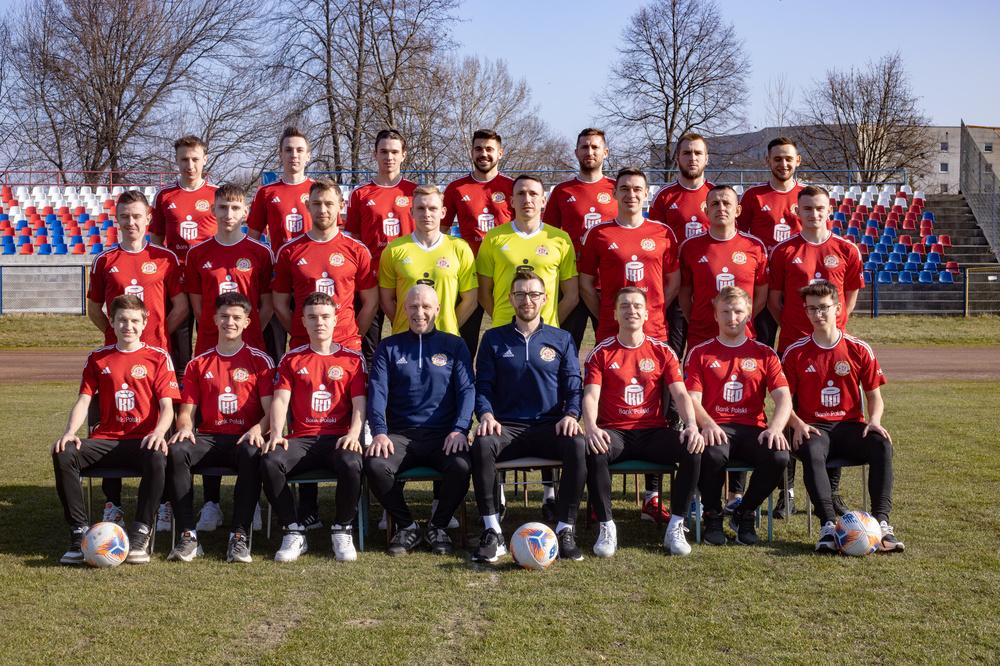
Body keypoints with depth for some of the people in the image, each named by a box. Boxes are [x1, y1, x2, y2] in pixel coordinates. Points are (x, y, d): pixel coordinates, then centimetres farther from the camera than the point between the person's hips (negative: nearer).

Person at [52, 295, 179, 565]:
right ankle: (79, 532, -19)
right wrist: (70, 432, -11)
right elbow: (83, 400, 8)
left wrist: (159, 432, -22)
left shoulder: (158, 357, 6)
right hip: (105, 439, 3)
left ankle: (140, 535, -26)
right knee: (64, 454, -26)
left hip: (143, 440, -3)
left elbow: (167, 407, -1)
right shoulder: (98, 358, 15)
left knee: (157, 458, -37)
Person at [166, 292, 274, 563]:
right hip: (208, 438, 3)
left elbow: (271, 410, 1)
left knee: (252, 453, -38)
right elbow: (187, 410, 13)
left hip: (244, 438, -2)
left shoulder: (259, 360, 8)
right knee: (175, 451, -30)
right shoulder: (198, 364, 17)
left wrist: (258, 429, -20)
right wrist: (185, 427, -10)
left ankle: (240, 537, -34)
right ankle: (188, 536, -28)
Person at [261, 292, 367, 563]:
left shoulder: (352, 358, 12)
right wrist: (276, 434, -13)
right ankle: (293, 532, -15)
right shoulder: (292, 359, 16)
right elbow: (280, 399, 5)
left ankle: (342, 531, -12)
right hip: (301, 439, 2)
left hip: (338, 437, -2)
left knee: (351, 464, -36)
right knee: (270, 462, -30)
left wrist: (354, 433, -16)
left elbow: (359, 403, 4)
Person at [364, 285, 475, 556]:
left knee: (461, 465, -33)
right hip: (401, 435, 1)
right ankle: (406, 526, -5)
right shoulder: (389, 347, 14)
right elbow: (377, 392, 2)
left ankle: (439, 526, -4)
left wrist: (459, 429, -15)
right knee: (375, 465, -30)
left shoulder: (454, 346, 13)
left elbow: (467, 390, 3)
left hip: (443, 435, -1)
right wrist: (379, 432, -16)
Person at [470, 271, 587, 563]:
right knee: (482, 444, -35)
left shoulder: (562, 340, 14)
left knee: (577, 445, -34)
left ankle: (565, 530, -22)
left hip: (550, 426, 0)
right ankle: (492, 533, -26)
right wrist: (486, 414, -13)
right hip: (506, 426, 0)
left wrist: (570, 415, -13)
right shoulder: (494, 339, 14)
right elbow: (483, 385, 8)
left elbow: (573, 387, 8)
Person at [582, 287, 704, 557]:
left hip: (653, 431, 2)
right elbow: (591, 395, -5)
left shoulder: (662, 351, 10)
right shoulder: (601, 353, 6)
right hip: (614, 433, -1)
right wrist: (591, 428, -26)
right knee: (593, 451, -36)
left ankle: (675, 527, -15)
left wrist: (692, 425, -20)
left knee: (693, 449, -27)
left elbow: (680, 394, 1)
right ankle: (607, 527, -22)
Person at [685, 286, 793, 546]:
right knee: (712, 454, -37)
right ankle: (713, 516, -8)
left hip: (753, 428, 2)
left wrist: (775, 428, -17)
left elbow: (783, 397, 3)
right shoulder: (700, 353, 12)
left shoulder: (764, 354, 15)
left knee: (779, 457, -30)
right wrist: (708, 424, -20)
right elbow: (692, 398, 1)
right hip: (715, 428, -2)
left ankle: (745, 514, -2)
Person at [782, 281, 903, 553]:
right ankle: (828, 525, -41)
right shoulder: (795, 353, 3)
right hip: (813, 427, -1)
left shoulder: (859, 349, 6)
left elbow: (874, 396, 11)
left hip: (850, 425, 2)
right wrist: (798, 425, -15)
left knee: (882, 445, -30)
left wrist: (874, 421, -10)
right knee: (812, 452, -37)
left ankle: (882, 523, -33)